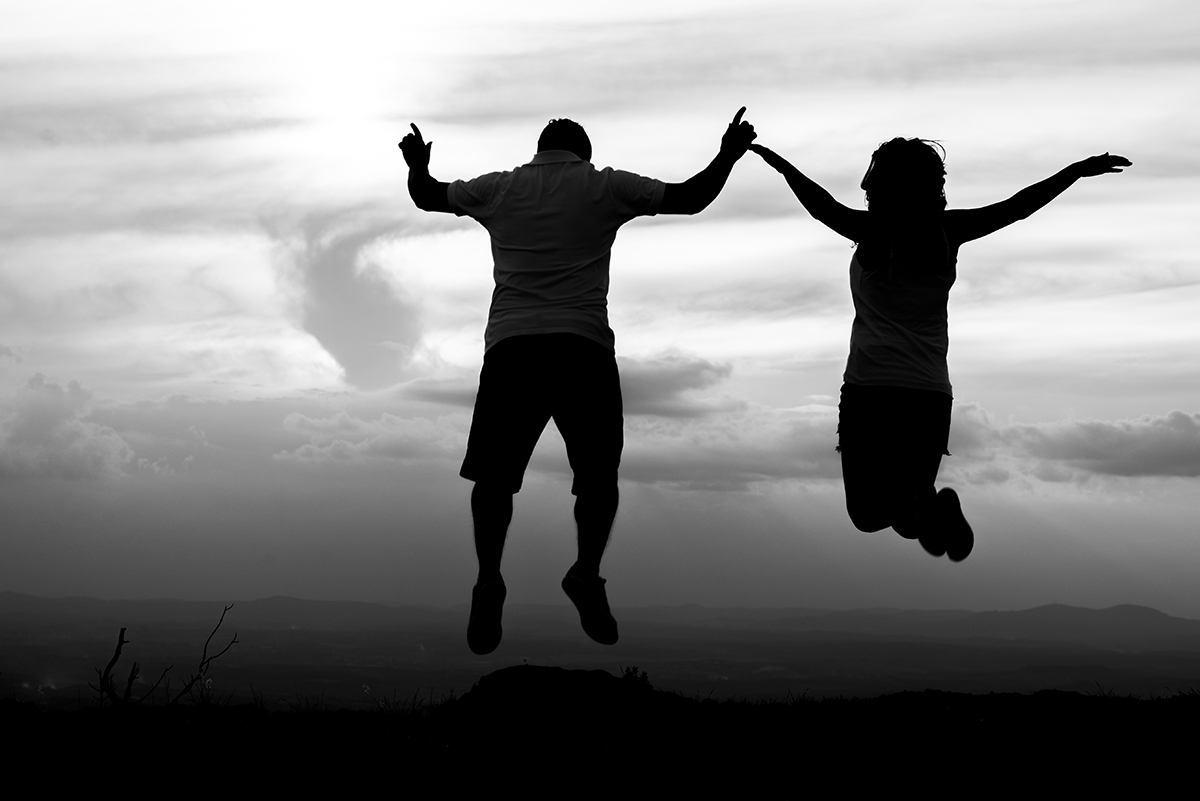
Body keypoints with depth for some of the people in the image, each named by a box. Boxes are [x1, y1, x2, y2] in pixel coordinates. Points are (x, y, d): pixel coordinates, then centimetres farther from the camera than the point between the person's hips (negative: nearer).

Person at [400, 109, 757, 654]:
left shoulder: (498, 188, 15)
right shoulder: (606, 187, 10)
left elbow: (427, 197, 30)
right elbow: (690, 198, 14)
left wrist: (417, 165, 50)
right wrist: (728, 156, 28)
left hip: (509, 348, 1)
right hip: (585, 349, -1)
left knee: (493, 476, 9)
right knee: (597, 475, 11)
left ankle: (489, 581, 5)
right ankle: (586, 578, 9)